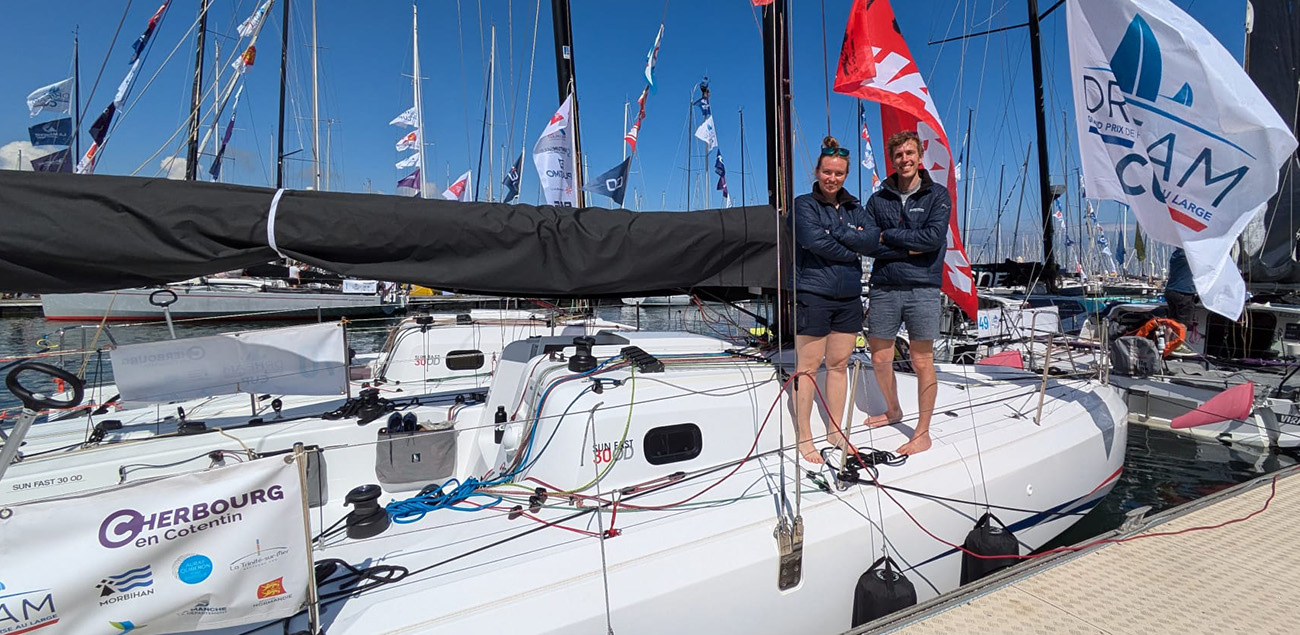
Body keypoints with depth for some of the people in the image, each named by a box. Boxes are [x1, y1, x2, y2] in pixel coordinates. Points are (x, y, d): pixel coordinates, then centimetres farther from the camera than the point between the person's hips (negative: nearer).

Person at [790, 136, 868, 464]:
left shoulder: (853, 207, 14)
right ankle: (804, 437, 11)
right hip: (813, 295, -5)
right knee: (808, 367, 0)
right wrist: (853, 250, -6)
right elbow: (816, 241, -18)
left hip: (849, 296, 6)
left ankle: (834, 430, 26)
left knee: (839, 364, 12)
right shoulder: (804, 205, -3)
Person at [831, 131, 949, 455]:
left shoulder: (937, 195, 3)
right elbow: (866, 244, -4)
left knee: (922, 362, 2)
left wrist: (886, 236, -9)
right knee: (880, 359, 11)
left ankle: (922, 433, 14)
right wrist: (908, 248, -16)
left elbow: (934, 237, -13)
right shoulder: (878, 200, 9)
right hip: (884, 289, 3)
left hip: (923, 289, -3)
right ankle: (893, 411, 36)